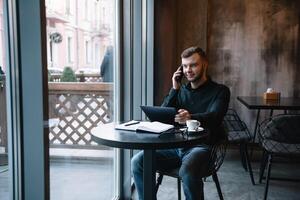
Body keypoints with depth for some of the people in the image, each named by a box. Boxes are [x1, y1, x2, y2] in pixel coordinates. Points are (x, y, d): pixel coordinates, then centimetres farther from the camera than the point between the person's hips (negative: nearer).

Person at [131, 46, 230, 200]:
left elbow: (214, 117, -17)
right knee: (137, 161, -15)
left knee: (187, 171, -36)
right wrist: (174, 89, -1)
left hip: (201, 146, -4)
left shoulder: (220, 91, 3)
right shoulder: (182, 90, 17)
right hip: (175, 145, 5)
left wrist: (191, 118, -38)